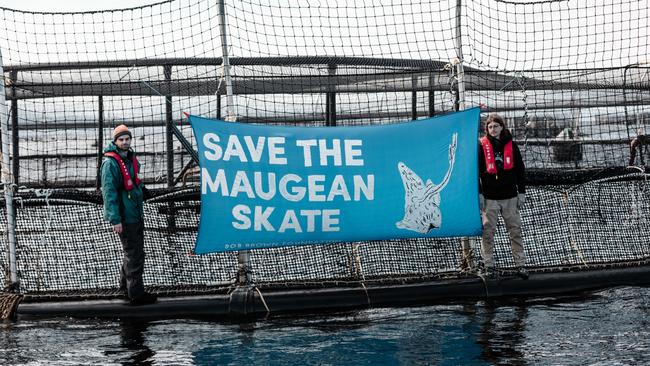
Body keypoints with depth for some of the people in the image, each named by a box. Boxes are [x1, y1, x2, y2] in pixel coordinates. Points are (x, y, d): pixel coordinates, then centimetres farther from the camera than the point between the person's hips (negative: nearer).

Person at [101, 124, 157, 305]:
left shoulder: (131, 158, 11)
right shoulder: (111, 163, -17)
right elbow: (109, 192, -21)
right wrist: (115, 219, -25)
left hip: (136, 214, 9)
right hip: (124, 216, -9)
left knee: (134, 251, 20)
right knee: (134, 254, -6)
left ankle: (126, 285, 35)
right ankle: (136, 294, 1)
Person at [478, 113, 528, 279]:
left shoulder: (511, 146, 7)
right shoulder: (482, 146, 1)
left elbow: (520, 170, 11)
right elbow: (476, 171, 1)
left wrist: (521, 192, 7)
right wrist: (479, 193, -5)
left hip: (510, 197, 2)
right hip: (489, 197, -2)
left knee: (515, 231, 2)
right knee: (488, 232, -2)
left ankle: (520, 264, 7)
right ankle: (489, 265, 5)